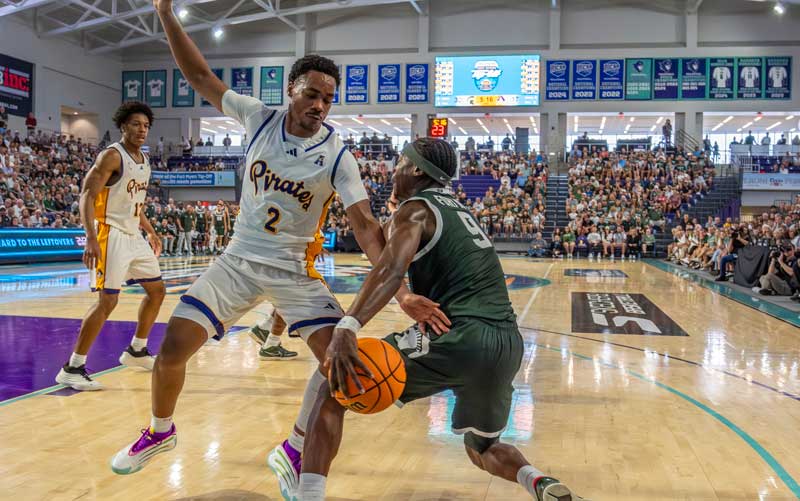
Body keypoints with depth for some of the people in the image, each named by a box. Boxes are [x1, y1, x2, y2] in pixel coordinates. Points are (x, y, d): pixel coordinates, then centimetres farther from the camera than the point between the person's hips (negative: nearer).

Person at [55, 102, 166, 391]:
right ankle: (72, 369, -5)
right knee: (107, 300, -13)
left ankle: (136, 351, 29)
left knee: (157, 290, 14)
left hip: (134, 237, 9)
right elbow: (87, 196, -18)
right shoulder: (112, 156, -13)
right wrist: (92, 239, -28)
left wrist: (151, 232, 24)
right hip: (111, 235, -9)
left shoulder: (144, 160, 13)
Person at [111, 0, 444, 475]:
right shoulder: (261, 118, -7)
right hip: (239, 259, 2)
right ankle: (160, 432, 25)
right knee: (173, 348, -5)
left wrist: (401, 292, -33)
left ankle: (294, 450, 7)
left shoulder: (337, 156, -14)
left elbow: (366, 225, -21)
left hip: (294, 270, -1)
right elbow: (201, 76, 2)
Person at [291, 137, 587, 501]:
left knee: (334, 391, 4)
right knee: (482, 448, 31)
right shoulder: (457, 209, 26)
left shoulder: (415, 209, 1)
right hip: (509, 344, 8)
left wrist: (347, 328, -31)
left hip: (457, 339, -8)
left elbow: (393, 268, -19)